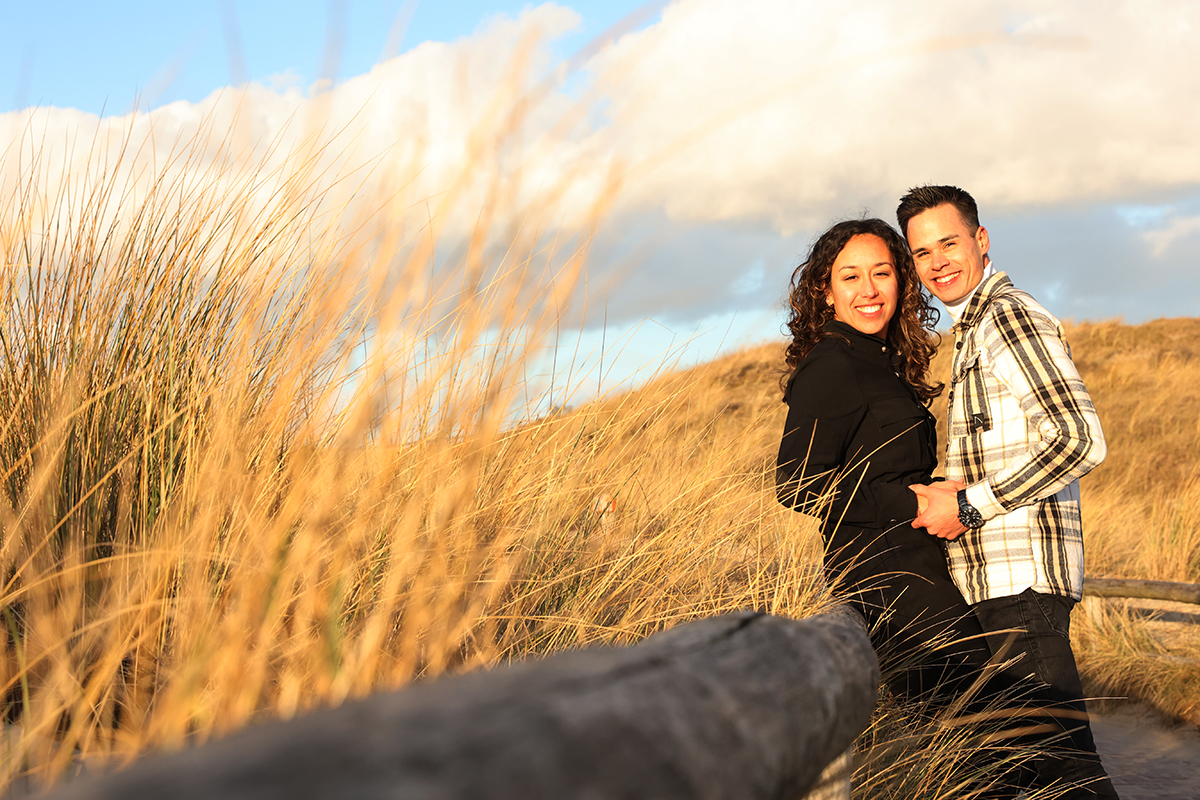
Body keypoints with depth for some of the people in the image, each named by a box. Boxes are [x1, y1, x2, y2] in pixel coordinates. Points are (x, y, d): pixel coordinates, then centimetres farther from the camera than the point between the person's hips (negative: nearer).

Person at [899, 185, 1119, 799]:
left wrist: (970, 505, -16)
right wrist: (954, 488, 6)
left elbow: (1080, 440, -21)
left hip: (1022, 576, -10)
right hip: (990, 583, 10)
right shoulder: (973, 329, 21)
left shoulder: (1010, 315, -9)